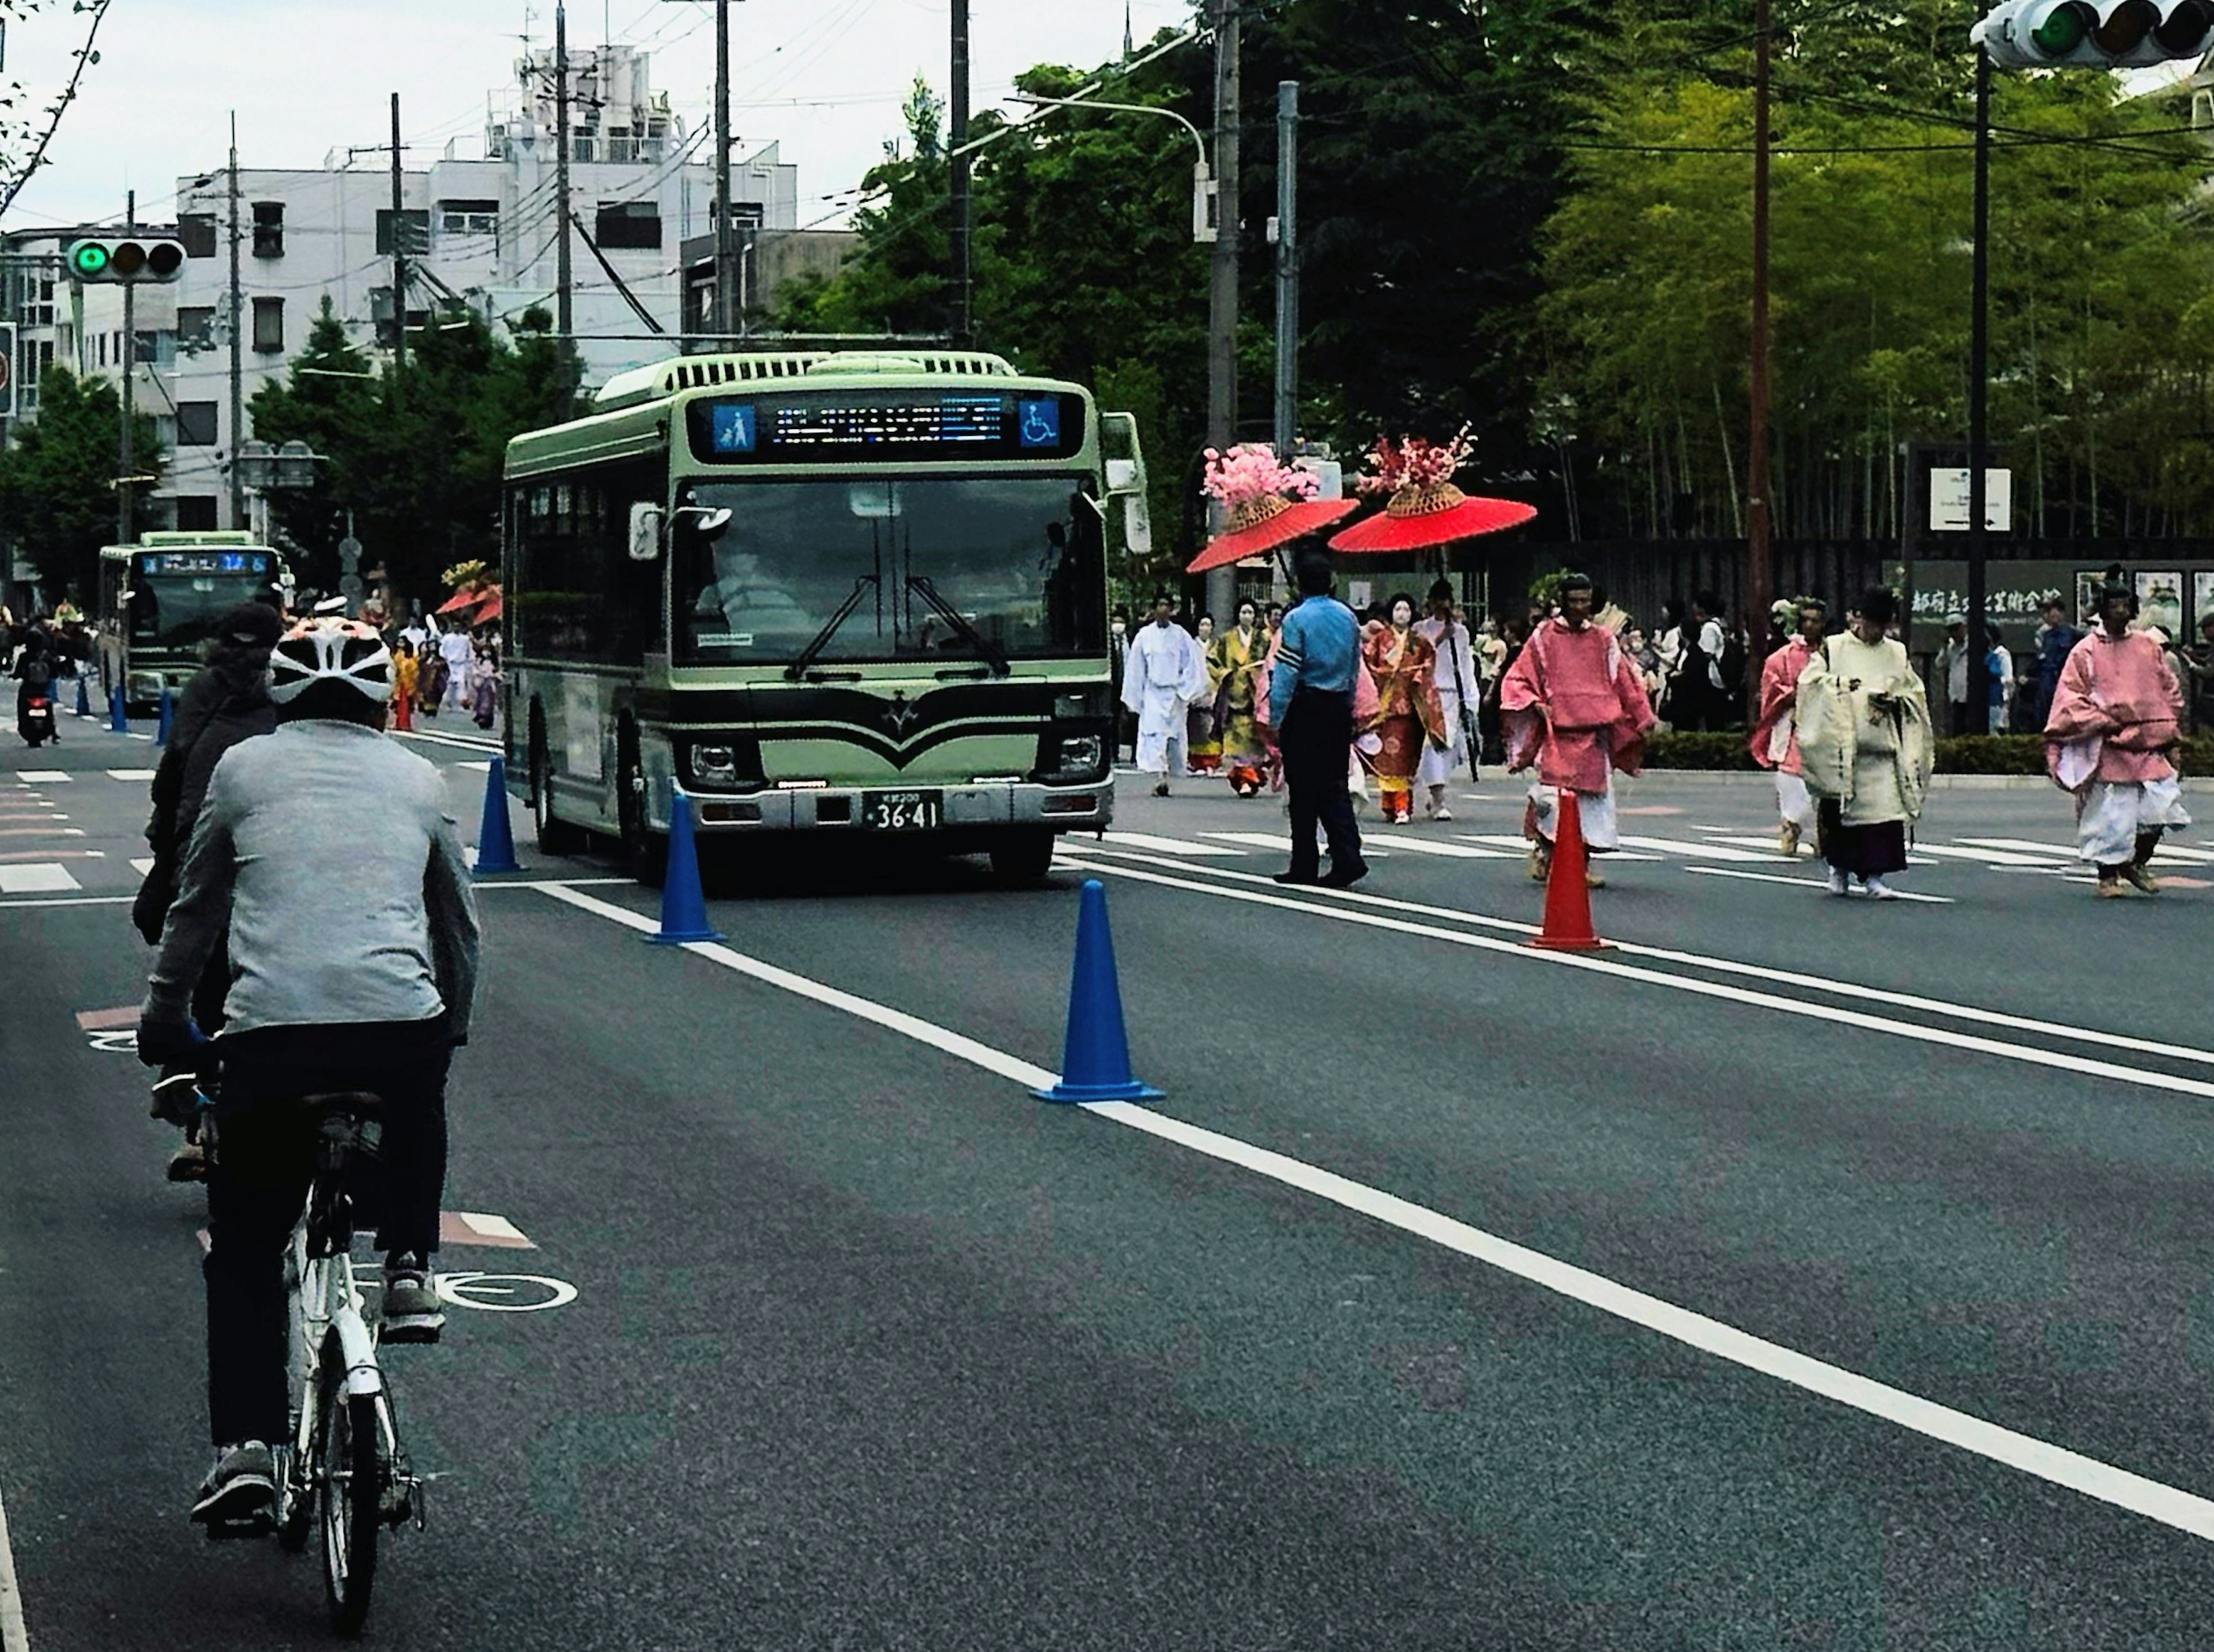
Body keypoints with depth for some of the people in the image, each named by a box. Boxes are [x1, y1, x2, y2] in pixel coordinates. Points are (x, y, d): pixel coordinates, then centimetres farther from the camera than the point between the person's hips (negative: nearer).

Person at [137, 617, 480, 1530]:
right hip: (404, 1028, 1)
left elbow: (195, 910, 21)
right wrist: (452, 1026, 43)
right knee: (418, 1118, 38)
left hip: (271, 1033, -1)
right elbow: (459, 923, 27)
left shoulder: (244, 767, 15)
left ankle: (244, 1448, 0)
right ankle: (408, 1266, 20)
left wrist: (164, 1021, 34)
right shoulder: (417, 778, 18)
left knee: (244, 1250, 12)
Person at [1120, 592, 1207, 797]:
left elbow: (1192, 664, 6)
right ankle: (1161, 777, -23)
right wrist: (1134, 698, 8)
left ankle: (1165, 776, 11)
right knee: (1154, 733, -14)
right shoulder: (1144, 636, 5)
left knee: (1173, 735, 2)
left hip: (1174, 693, 1)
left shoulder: (1181, 635, 4)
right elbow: (1135, 668, 9)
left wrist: (1185, 690, -3)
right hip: (1153, 693, -1)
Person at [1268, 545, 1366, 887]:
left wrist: (1275, 716, -9)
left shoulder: (1296, 619, -12)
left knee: (1303, 789, 2)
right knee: (1334, 786, 7)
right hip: (1338, 707, 5)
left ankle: (1304, 866, 7)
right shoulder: (1348, 617, 6)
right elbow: (1354, 668, 12)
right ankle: (1348, 857, -7)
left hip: (1305, 708, -5)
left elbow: (1286, 674, -13)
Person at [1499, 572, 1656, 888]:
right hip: (1557, 733, -3)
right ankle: (1543, 853, 6)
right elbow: (1517, 681, 6)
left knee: (1594, 797, -1)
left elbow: (1625, 684, 17)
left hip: (1594, 733, 3)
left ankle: (1582, 865, 5)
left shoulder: (1604, 640, 12)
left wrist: (1644, 720, 12)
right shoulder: (1544, 637, 4)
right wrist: (1536, 704, -11)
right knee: (1555, 800, -12)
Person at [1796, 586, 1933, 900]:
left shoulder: (1897, 653, 12)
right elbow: (1810, 681, -1)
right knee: (1840, 809, 4)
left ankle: (1874, 876, -9)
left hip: (1881, 743, 1)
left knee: (1884, 808, -10)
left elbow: (1914, 692, 13)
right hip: (1841, 742, -1)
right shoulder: (1834, 649, 5)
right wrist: (1840, 686, -15)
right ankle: (1839, 870, 23)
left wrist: (1892, 699, -6)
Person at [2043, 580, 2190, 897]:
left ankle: (2137, 864, 18)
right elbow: (2070, 698, -4)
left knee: (2160, 806, -5)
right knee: (2110, 811, -4)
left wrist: (2170, 738, 12)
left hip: (2149, 745, 4)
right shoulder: (2086, 652, -1)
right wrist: (2105, 723, -14)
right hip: (2109, 748, -4)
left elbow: (2169, 692, 18)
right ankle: (2109, 876, 11)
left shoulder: (2148, 647, 11)